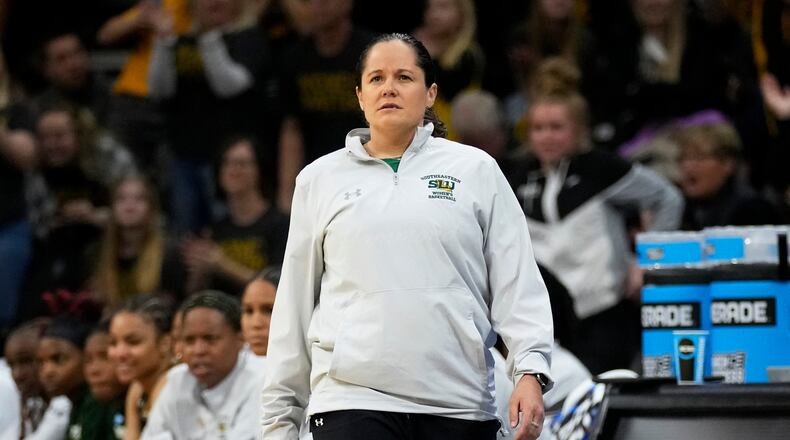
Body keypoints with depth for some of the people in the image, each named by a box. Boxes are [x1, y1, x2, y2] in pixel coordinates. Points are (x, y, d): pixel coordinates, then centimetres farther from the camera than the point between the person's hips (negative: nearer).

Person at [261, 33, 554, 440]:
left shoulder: (476, 170, 10)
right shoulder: (319, 179, 13)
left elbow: (518, 282, 5)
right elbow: (294, 305, 15)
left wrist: (530, 370, -9)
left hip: (458, 406, 1)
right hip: (352, 398, 0)